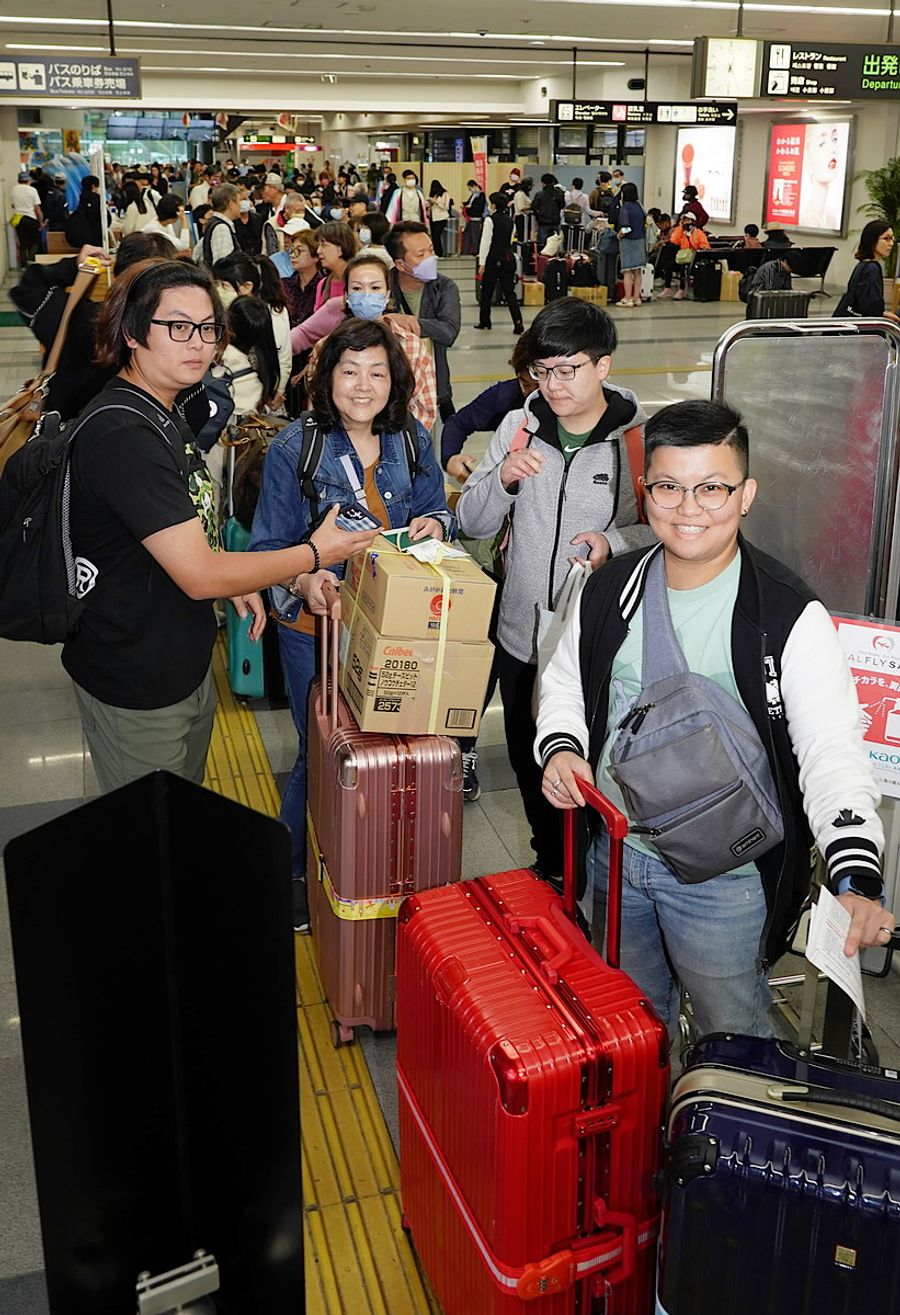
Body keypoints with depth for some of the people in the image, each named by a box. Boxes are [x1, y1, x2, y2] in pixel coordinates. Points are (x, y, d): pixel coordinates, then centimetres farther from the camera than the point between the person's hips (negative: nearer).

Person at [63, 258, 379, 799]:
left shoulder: (159, 413, 6)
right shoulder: (124, 435, -28)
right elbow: (200, 576, -28)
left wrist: (233, 581, 4)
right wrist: (315, 553, -16)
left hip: (185, 665, 10)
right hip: (136, 687, -10)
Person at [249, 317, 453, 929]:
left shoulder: (414, 443, 2)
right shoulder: (294, 449, -10)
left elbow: (439, 514, 13)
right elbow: (269, 547, -9)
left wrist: (433, 524, -12)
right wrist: (305, 581, -30)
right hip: (316, 626, -3)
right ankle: (297, 872, 32)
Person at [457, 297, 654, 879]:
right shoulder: (520, 427, 0)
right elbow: (473, 525, 2)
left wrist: (614, 542, -25)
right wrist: (502, 478, -17)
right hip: (522, 639, 4)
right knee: (532, 771, 21)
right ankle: (549, 870, 45)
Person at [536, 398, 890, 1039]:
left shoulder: (789, 618, -18)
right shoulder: (612, 589, -2)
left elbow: (832, 751, -23)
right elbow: (565, 684, 13)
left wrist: (856, 879, -36)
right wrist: (560, 747, -8)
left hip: (724, 878, -5)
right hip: (615, 850, 5)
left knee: (733, 1037, 14)